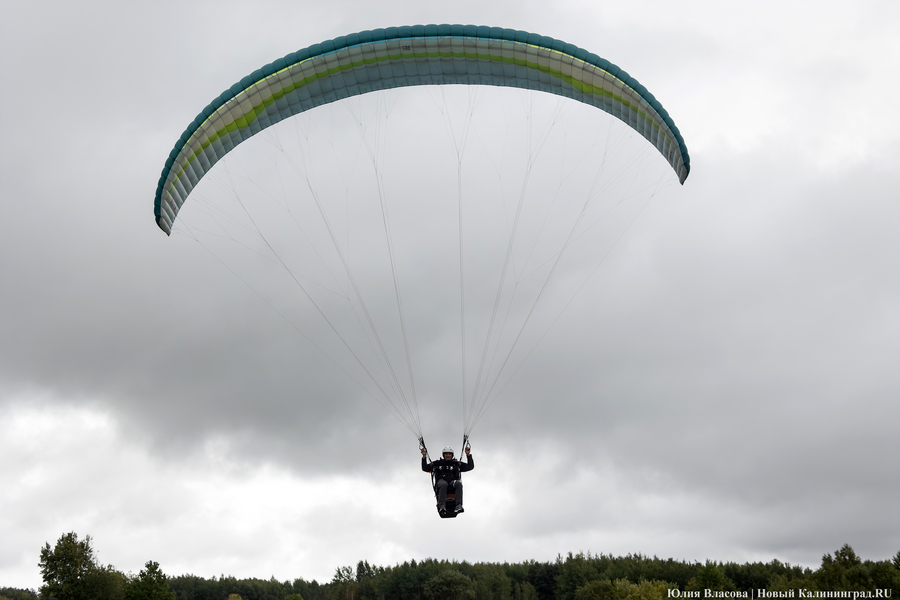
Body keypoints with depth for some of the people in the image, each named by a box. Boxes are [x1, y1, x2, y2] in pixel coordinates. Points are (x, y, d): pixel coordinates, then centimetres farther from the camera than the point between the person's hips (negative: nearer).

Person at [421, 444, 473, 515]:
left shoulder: (456, 464, 26)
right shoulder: (438, 463, 24)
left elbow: (470, 466, 22)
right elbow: (425, 468, 21)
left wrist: (468, 455, 11)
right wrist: (424, 457, 9)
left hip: (453, 482, 1)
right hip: (441, 481, -1)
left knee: (458, 483, -36)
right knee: (443, 484, -40)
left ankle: (459, 506, -49)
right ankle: (442, 507, -52)